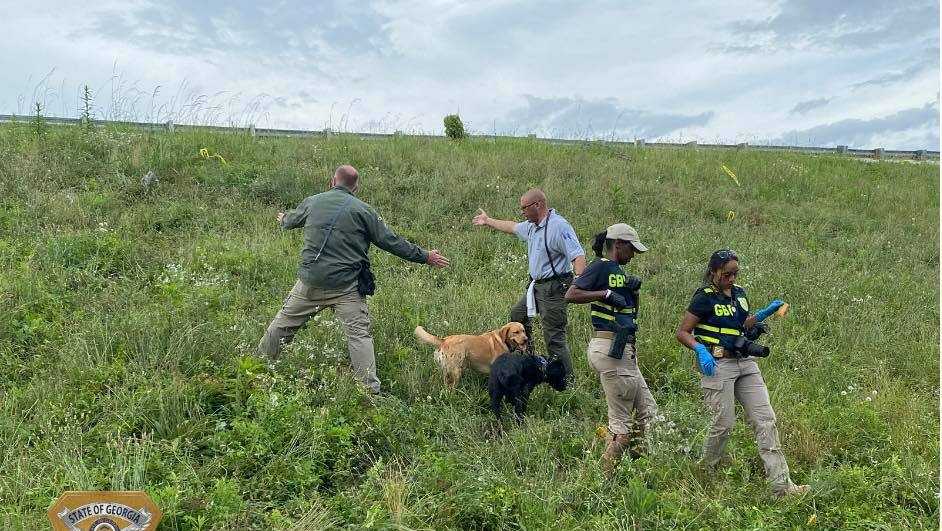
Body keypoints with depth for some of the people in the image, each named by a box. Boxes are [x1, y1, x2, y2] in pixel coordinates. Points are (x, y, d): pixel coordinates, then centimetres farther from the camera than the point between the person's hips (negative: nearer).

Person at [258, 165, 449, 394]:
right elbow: (391, 242, -1)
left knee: (284, 322, 19)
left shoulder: (311, 202, 8)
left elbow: (290, 220, 29)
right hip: (347, 287, -3)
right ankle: (370, 389, -7)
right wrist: (426, 257, 8)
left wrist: (283, 219, 55)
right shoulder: (363, 210, -1)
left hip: (310, 282, 3)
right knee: (359, 334, -3)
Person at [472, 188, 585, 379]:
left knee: (554, 337, -9)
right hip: (537, 285, 10)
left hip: (553, 287, -10)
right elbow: (513, 227, 32)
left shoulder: (559, 226, -19)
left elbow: (578, 256, -26)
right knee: (517, 314, 27)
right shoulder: (532, 226, 10)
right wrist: (488, 221, 44)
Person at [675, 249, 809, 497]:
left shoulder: (739, 293, 12)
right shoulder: (705, 297, -9)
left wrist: (765, 313, 10)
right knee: (724, 423, -3)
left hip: (745, 363, 7)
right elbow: (682, 333, -9)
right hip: (718, 364, -7)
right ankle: (705, 473, 23)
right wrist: (700, 349, -26)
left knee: (765, 420, 0)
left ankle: (781, 484, 3)